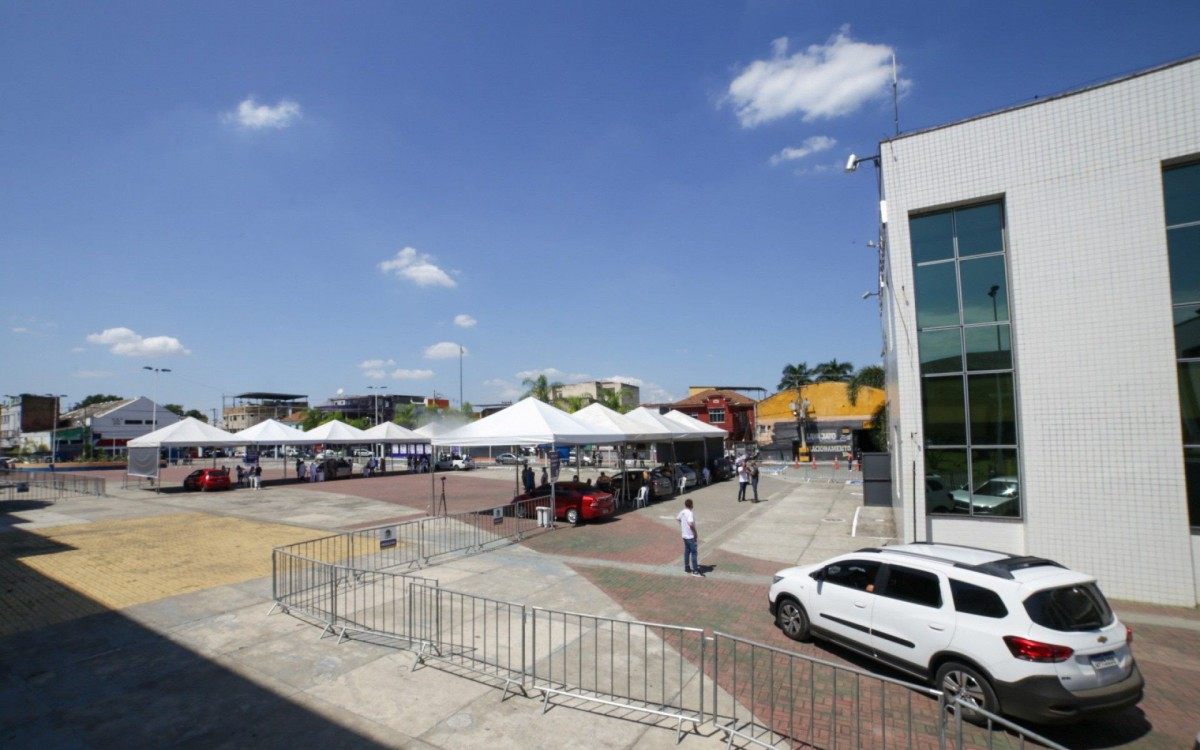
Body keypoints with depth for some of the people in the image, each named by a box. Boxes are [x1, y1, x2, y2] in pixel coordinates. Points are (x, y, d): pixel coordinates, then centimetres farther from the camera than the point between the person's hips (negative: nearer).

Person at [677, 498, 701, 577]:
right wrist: (695, 532, -21)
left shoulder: (682, 512, 5)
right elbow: (690, 523, -34)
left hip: (685, 535, 8)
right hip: (691, 536, -8)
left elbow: (677, 518, 22)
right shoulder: (690, 513, -21)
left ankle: (687, 568, 25)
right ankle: (695, 571, 1)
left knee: (687, 552, 16)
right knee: (694, 553, -2)